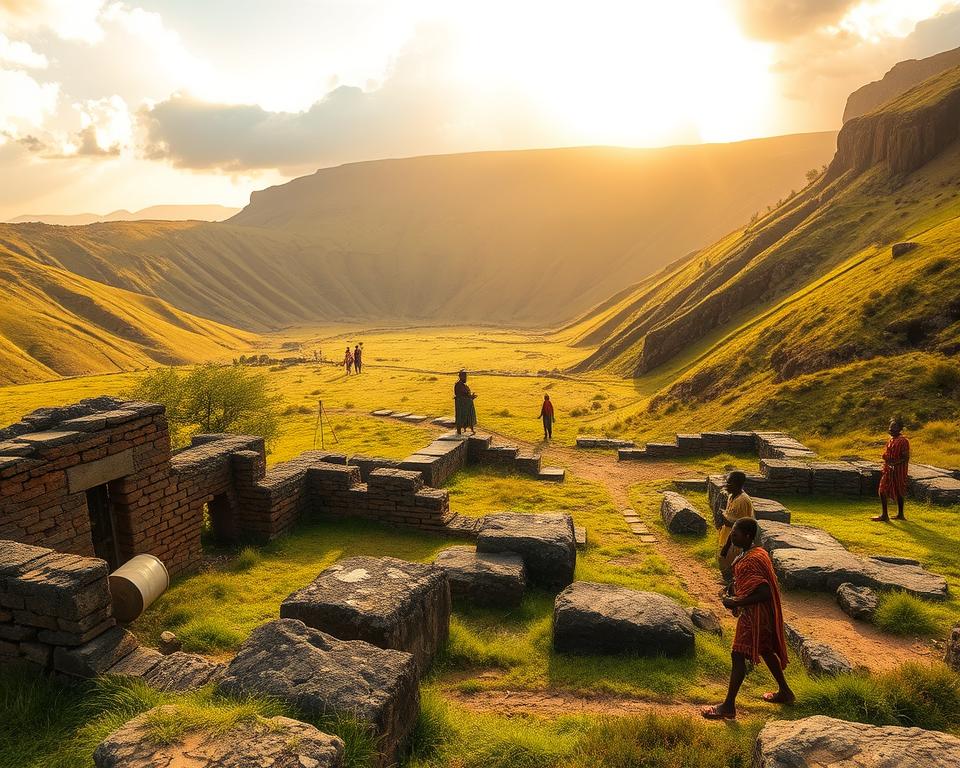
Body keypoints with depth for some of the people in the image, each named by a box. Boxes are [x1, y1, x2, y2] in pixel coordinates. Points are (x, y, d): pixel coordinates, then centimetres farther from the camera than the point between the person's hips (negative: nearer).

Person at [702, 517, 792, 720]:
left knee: (738, 656, -2)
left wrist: (736, 603, -24)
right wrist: (735, 595, 10)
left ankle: (728, 707, 7)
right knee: (765, 650, 25)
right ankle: (784, 692, 43)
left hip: (754, 616, -10)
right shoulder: (758, 552, 3)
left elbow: (764, 593, -31)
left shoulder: (751, 561, -28)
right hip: (761, 614, 10)